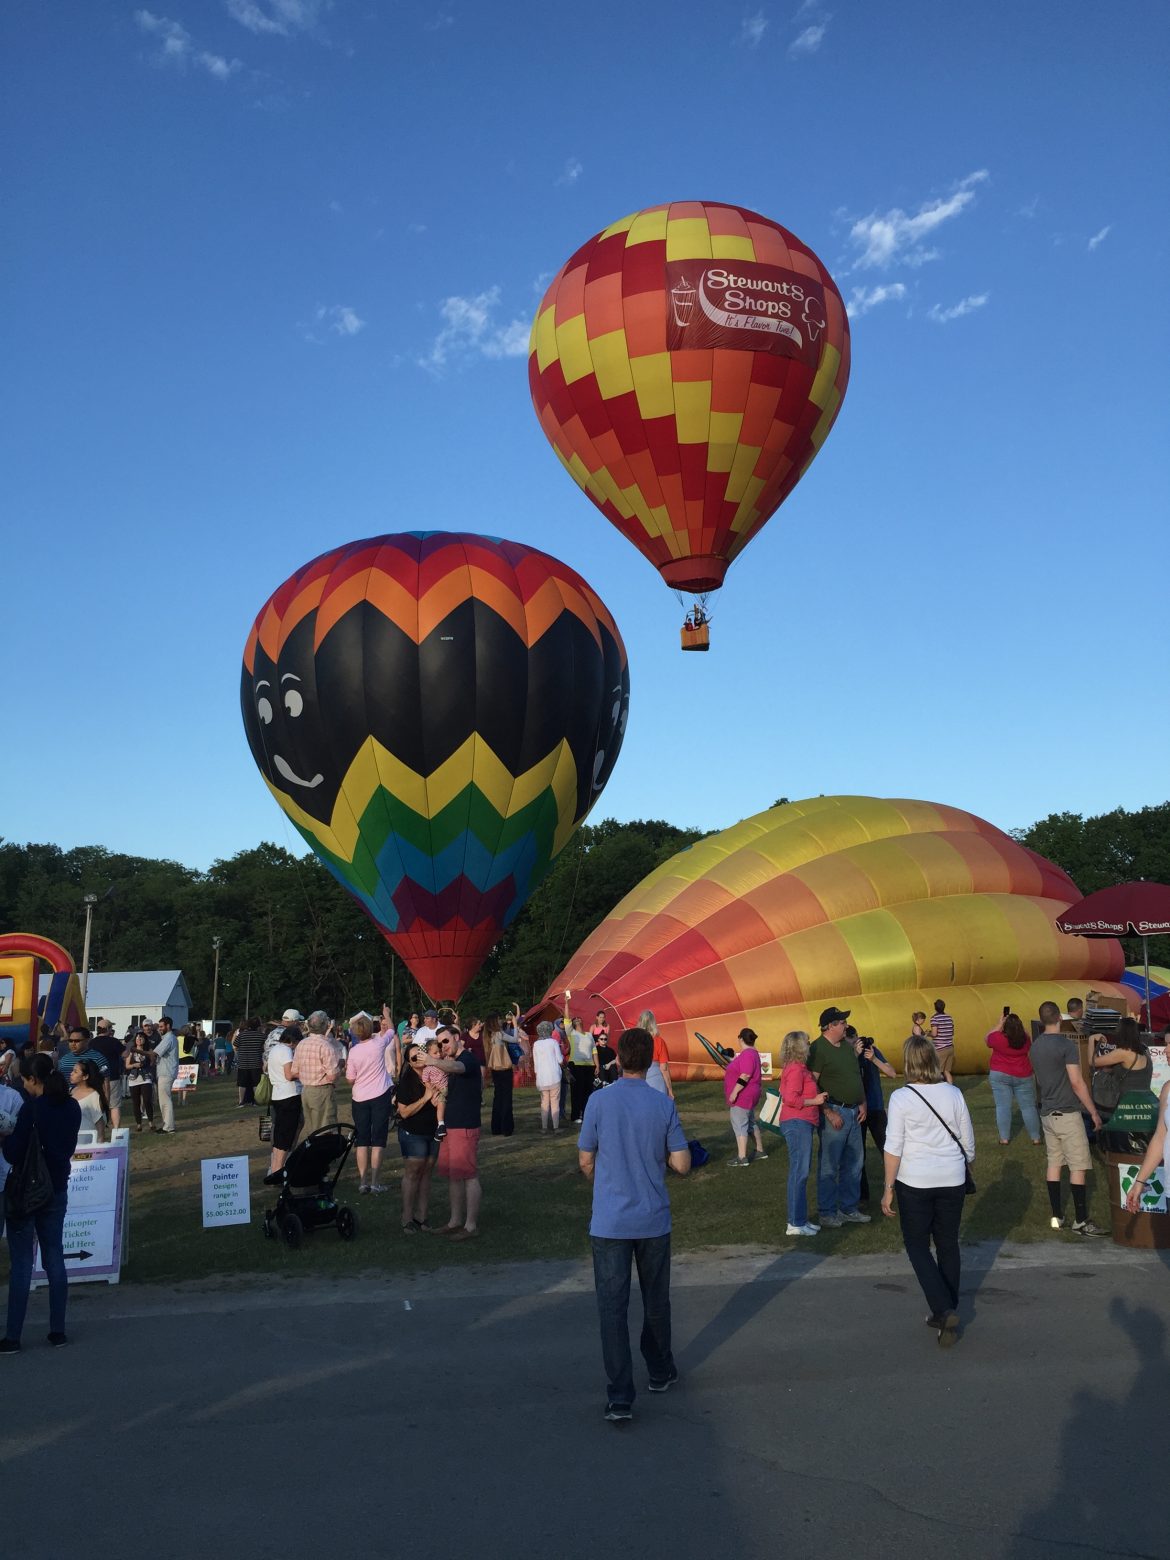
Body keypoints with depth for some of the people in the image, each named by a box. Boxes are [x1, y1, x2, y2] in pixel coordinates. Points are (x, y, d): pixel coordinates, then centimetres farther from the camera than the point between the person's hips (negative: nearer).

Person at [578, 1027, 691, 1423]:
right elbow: (682, 1164, -6)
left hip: (609, 1222, -2)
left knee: (613, 1308, 3)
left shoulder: (599, 1101, -10)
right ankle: (660, 1371, 37)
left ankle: (620, 1398, 1)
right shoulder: (664, 1104, -7)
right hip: (653, 1219, 2)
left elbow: (585, 1161, -2)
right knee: (656, 1300, 20)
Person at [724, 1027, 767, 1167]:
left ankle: (742, 1158, -10)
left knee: (739, 1125, -9)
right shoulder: (753, 1053, 12)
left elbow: (745, 1076, -28)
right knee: (751, 1123, 20)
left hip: (742, 1097, -11)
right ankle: (760, 1151, 30)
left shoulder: (747, 1055, -21)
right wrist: (733, 1062, 25)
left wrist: (734, 1092, -26)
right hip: (749, 1096, 11)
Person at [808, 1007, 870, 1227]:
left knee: (853, 1164, 14)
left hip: (854, 1112, 8)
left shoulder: (847, 1047, 13)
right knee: (829, 1166, -1)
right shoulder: (818, 1049, -13)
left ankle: (849, 1209, 25)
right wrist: (829, 1112, -19)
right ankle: (826, 1213, 9)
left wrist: (862, 1104, 9)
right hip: (834, 1113, -8)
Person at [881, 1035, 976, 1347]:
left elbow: (893, 1147, -12)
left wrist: (889, 1188, -5)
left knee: (917, 1245, 9)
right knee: (948, 1244, 16)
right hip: (952, 1180, 4)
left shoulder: (901, 1098, -12)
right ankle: (948, 1315, 24)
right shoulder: (953, 1093, -2)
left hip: (915, 1181, -4)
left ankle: (944, 1310, -5)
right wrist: (967, 1163, 25)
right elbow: (968, 1140, 7)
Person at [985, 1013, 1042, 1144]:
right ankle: (1036, 1137, 15)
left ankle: (1004, 1138, 2)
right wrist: (1017, 1024, 12)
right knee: (1028, 1107, 10)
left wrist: (999, 1025, 4)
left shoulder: (998, 1038, -16)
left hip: (1000, 1075, -2)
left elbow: (987, 1040, 5)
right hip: (1023, 1077, 2)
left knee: (1002, 1106, 1)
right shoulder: (1025, 1039, -7)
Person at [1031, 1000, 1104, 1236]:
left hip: (1047, 1113, 7)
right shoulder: (1066, 1045, -15)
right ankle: (1081, 1221, 0)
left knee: (1054, 1163, 12)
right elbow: (1076, 1082, -17)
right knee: (1078, 1167, -2)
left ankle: (1056, 1216, 15)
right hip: (1067, 1113, -7)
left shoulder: (1035, 1046, 8)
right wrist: (1093, 1112, -10)